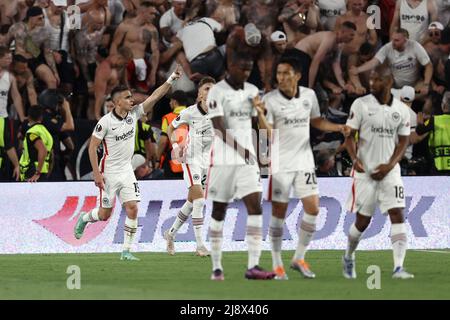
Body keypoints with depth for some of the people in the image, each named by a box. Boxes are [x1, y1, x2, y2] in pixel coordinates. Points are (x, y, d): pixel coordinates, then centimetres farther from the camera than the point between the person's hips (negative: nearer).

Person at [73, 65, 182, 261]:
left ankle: (126, 251, -1)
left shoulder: (134, 114, -1)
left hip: (127, 171, 5)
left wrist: (171, 80, -14)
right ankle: (84, 218, 37)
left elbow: (155, 97, -4)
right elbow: (92, 147, -11)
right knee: (105, 214, 3)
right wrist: (96, 173, -16)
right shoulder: (105, 122, -15)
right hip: (109, 172, -4)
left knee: (132, 209, -8)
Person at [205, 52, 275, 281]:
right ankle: (216, 267, 14)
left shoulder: (252, 91, 11)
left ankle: (253, 266, -16)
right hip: (223, 159, -4)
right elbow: (219, 127, -18)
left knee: (255, 206, -10)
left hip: (248, 159, 4)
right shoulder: (217, 92, -8)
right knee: (219, 211, 5)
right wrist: (239, 148, -28)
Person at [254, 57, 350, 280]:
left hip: (304, 161, 4)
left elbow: (316, 121, 20)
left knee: (312, 208, -4)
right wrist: (260, 115, -30)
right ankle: (277, 264, 9)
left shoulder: (309, 95, 4)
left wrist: (338, 127, 6)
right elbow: (268, 135, -14)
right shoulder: (270, 100, -9)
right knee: (279, 212, 0)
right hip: (280, 163, -4)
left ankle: (299, 258, 11)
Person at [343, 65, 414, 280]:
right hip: (365, 171, -2)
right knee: (363, 220, 5)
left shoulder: (401, 110, 3)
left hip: (389, 171, 2)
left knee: (398, 215, -12)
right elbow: (350, 135, -2)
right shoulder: (361, 104, -4)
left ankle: (398, 268, -17)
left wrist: (390, 165, -10)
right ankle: (349, 258, 32)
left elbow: (403, 142, 6)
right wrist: (355, 159, -20)